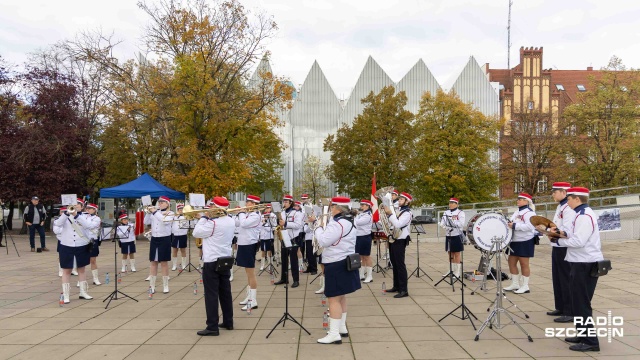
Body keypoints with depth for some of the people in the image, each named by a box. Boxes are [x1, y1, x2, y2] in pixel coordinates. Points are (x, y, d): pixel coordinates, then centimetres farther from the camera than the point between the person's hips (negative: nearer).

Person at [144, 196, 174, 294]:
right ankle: (152, 286, 12)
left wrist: (155, 212, -18)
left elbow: (165, 221, -22)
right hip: (154, 239, 4)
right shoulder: (154, 212, 9)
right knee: (153, 262, 7)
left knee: (164, 262, 1)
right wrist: (149, 212, -8)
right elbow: (146, 222, 4)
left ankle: (165, 286, 10)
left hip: (165, 239, -4)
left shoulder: (170, 213, -3)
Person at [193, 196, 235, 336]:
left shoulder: (213, 223, -19)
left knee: (211, 294, -3)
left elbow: (196, 233, -9)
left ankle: (212, 327, -1)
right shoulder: (231, 222, 5)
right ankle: (228, 322, 23)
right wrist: (206, 219, 11)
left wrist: (203, 218, -1)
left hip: (212, 262, -8)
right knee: (225, 292, 15)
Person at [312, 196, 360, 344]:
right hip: (344, 262, 11)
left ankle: (334, 334, -5)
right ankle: (342, 328, 29)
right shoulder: (348, 221, 13)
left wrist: (318, 227, -10)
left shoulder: (338, 223, -21)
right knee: (341, 296, 19)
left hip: (336, 265, -11)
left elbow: (323, 241, -22)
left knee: (334, 298, -7)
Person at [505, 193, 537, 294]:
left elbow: (530, 226, -26)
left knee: (524, 264, -2)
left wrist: (514, 226, -27)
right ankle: (515, 284, 22)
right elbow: (512, 223, 24)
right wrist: (508, 224, 1)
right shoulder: (517, 212, 16)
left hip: (525, 242, -9)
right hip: (514, 241, 9)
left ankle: (525, 286, 7)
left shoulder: (529, 213, -13)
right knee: (512, 262, 11)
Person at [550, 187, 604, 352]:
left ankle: (590, 342, 2)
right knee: (578, 302, 18)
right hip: (582, 263, 11)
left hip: (585, 265, -11)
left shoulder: (584, 216, -19)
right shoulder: (583, 214, 14)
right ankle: (582, 335, 27)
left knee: (581, 304, -4)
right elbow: (575, 234, 18)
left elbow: (578, 242, -26)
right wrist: (563, 233, 0)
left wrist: (558, 240, -13)